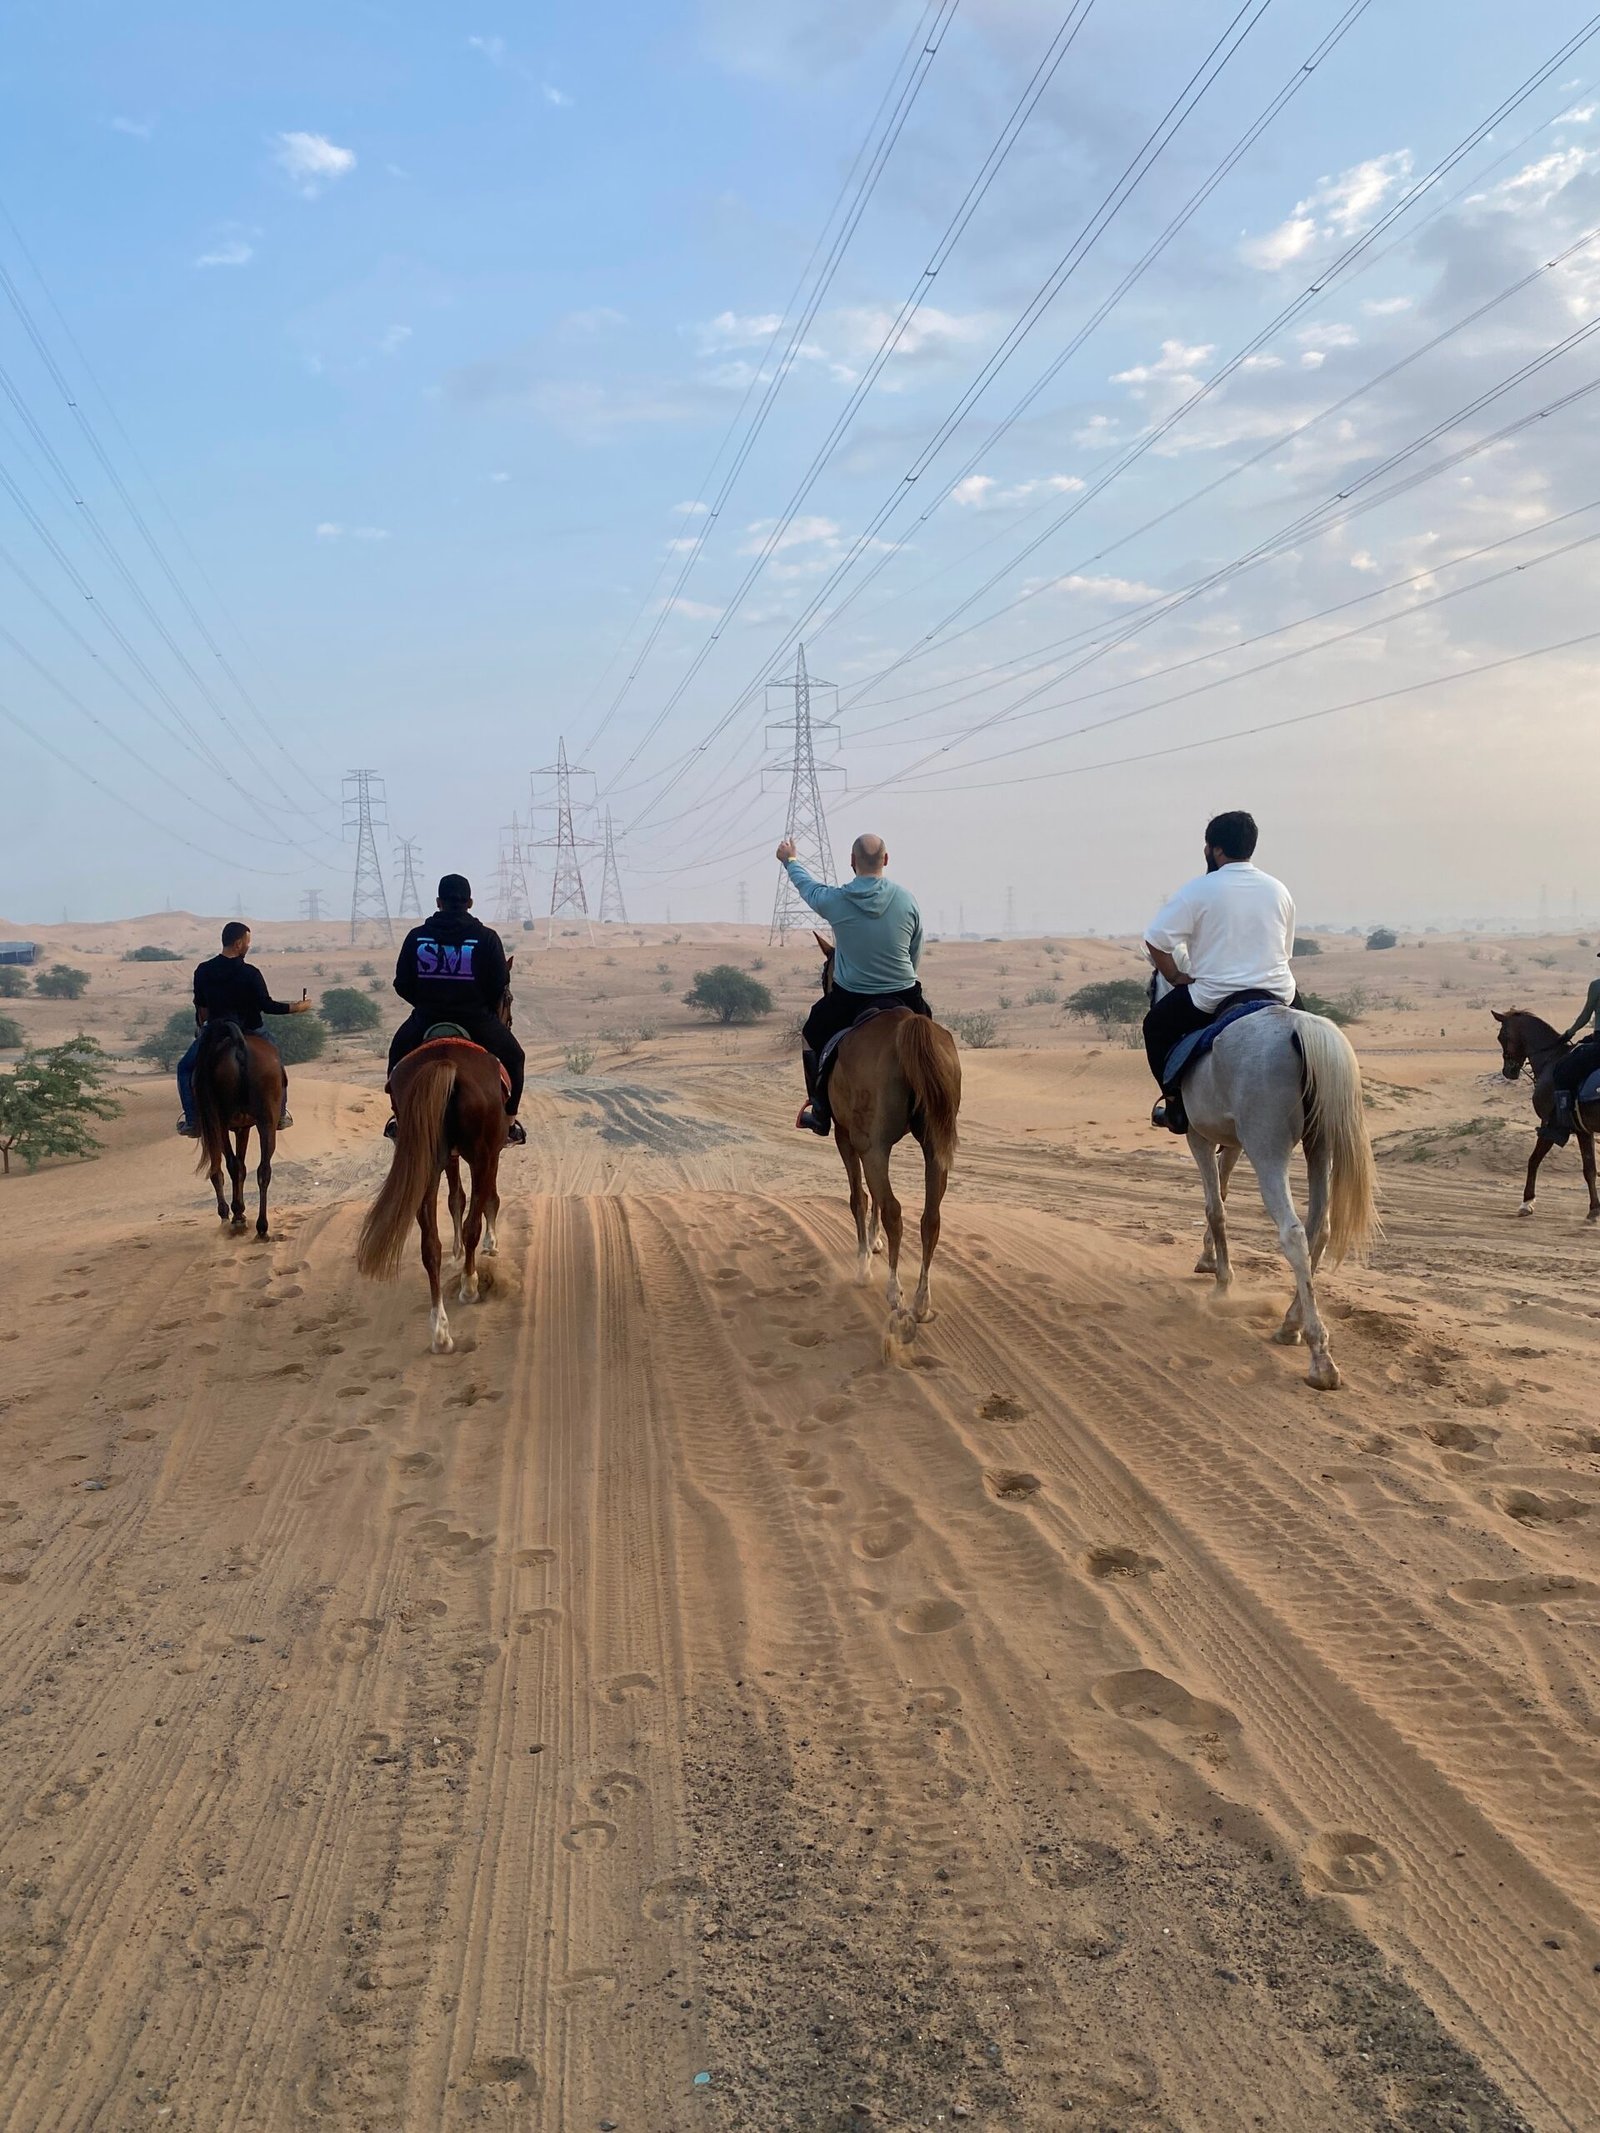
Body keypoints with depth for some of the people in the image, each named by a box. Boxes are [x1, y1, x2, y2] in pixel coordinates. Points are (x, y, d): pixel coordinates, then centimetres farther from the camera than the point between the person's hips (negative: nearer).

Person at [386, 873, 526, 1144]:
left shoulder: (416, 936, -2)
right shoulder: (486, 938, -8)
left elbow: (402, 985, 2)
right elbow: (500, 985, -7)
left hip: (425, 1020, 2)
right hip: (477, 1019, -2)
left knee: (398, 1054, 31)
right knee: (513, 1057, 21)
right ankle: (509, 1122, 17)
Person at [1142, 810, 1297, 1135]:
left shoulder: (1199, 889, -9)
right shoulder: (1279, 891, 8)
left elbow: (1155, 940, -11)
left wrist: (1175, 977, 2)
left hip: (1213, 999, -4)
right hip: (1279, 995, 4)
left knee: (1157, 1026, 20)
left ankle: (1176, 1107, 15)